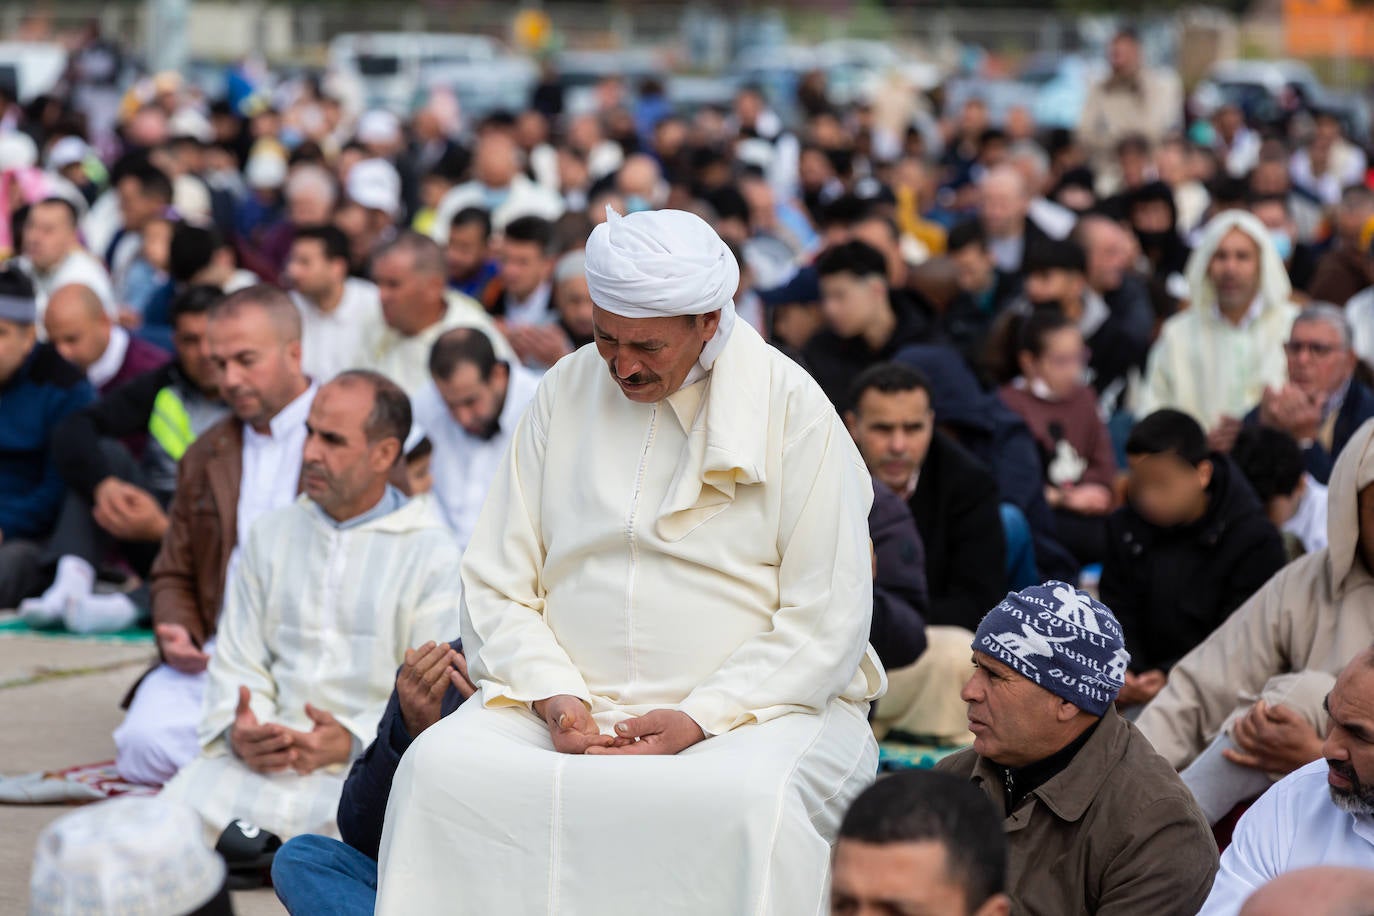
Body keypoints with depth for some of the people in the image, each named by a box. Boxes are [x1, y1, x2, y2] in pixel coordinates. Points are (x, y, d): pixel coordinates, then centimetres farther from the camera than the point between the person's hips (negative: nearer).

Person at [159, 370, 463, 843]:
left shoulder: (433, 555, 3)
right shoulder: (272, 535, 18)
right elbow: (238, 662, 14)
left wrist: (352, 742, -21)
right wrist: (237, 731, -8)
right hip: (256, 759, 3)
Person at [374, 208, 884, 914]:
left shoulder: (792, 408, -1)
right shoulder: (565, 392, 11)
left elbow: (827, 623, -5)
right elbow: (495, 586, 11)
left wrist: (698, 720, -15)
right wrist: (553, 698, -8)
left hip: (748, 710, -3)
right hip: (569, 703, 3)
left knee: (754, 806, -38)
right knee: (438, 769, -26)